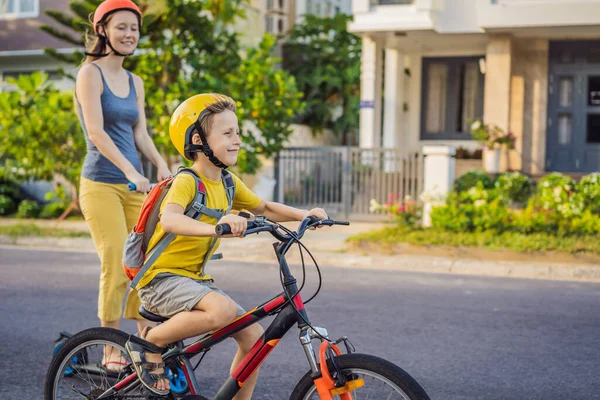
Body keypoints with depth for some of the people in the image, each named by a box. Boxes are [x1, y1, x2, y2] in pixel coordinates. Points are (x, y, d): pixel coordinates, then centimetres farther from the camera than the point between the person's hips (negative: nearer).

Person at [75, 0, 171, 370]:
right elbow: (96, 132, -16)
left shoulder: (135, 82, 16)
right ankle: (111, 351, 1)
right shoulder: (91, 73, -5)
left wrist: (162, 166, -9)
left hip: (134, 185, 6)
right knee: (116, 267, -9)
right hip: (101, 184, -6)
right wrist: (130, 170, -27)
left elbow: (141, 134, 10)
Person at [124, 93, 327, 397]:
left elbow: (264, 209, 21)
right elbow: (169, 220, -39)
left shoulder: (229, 184, 7)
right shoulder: (186, 182, -19)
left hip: (195, 279, 8)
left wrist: (304, 215, 4)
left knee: (254, 335, -2)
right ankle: (150, 344, -12)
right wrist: (215, 226, -56)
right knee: (224, 309, -33)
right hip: (163, 278, -8)